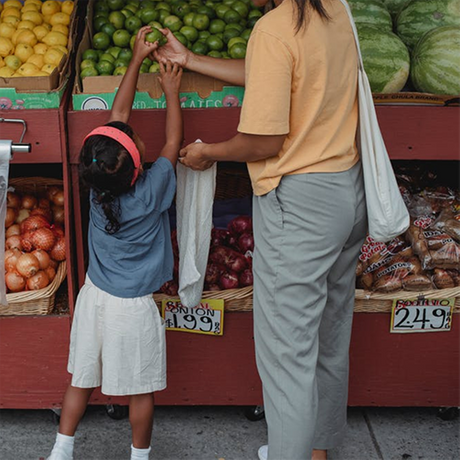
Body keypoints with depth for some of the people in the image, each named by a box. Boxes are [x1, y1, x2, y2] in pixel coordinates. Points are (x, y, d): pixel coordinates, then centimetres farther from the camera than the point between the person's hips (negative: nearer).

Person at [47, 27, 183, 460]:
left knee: (81, 379, 18)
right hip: (133, 308, -5)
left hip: (94, 295, 5)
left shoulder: (97, 188, -10)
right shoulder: (150, 192, -22)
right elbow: (172, 142, -5)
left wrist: (137, 59, 3)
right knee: (141, 389, 12)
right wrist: (171, 92, 6)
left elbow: (118, 114, -3)